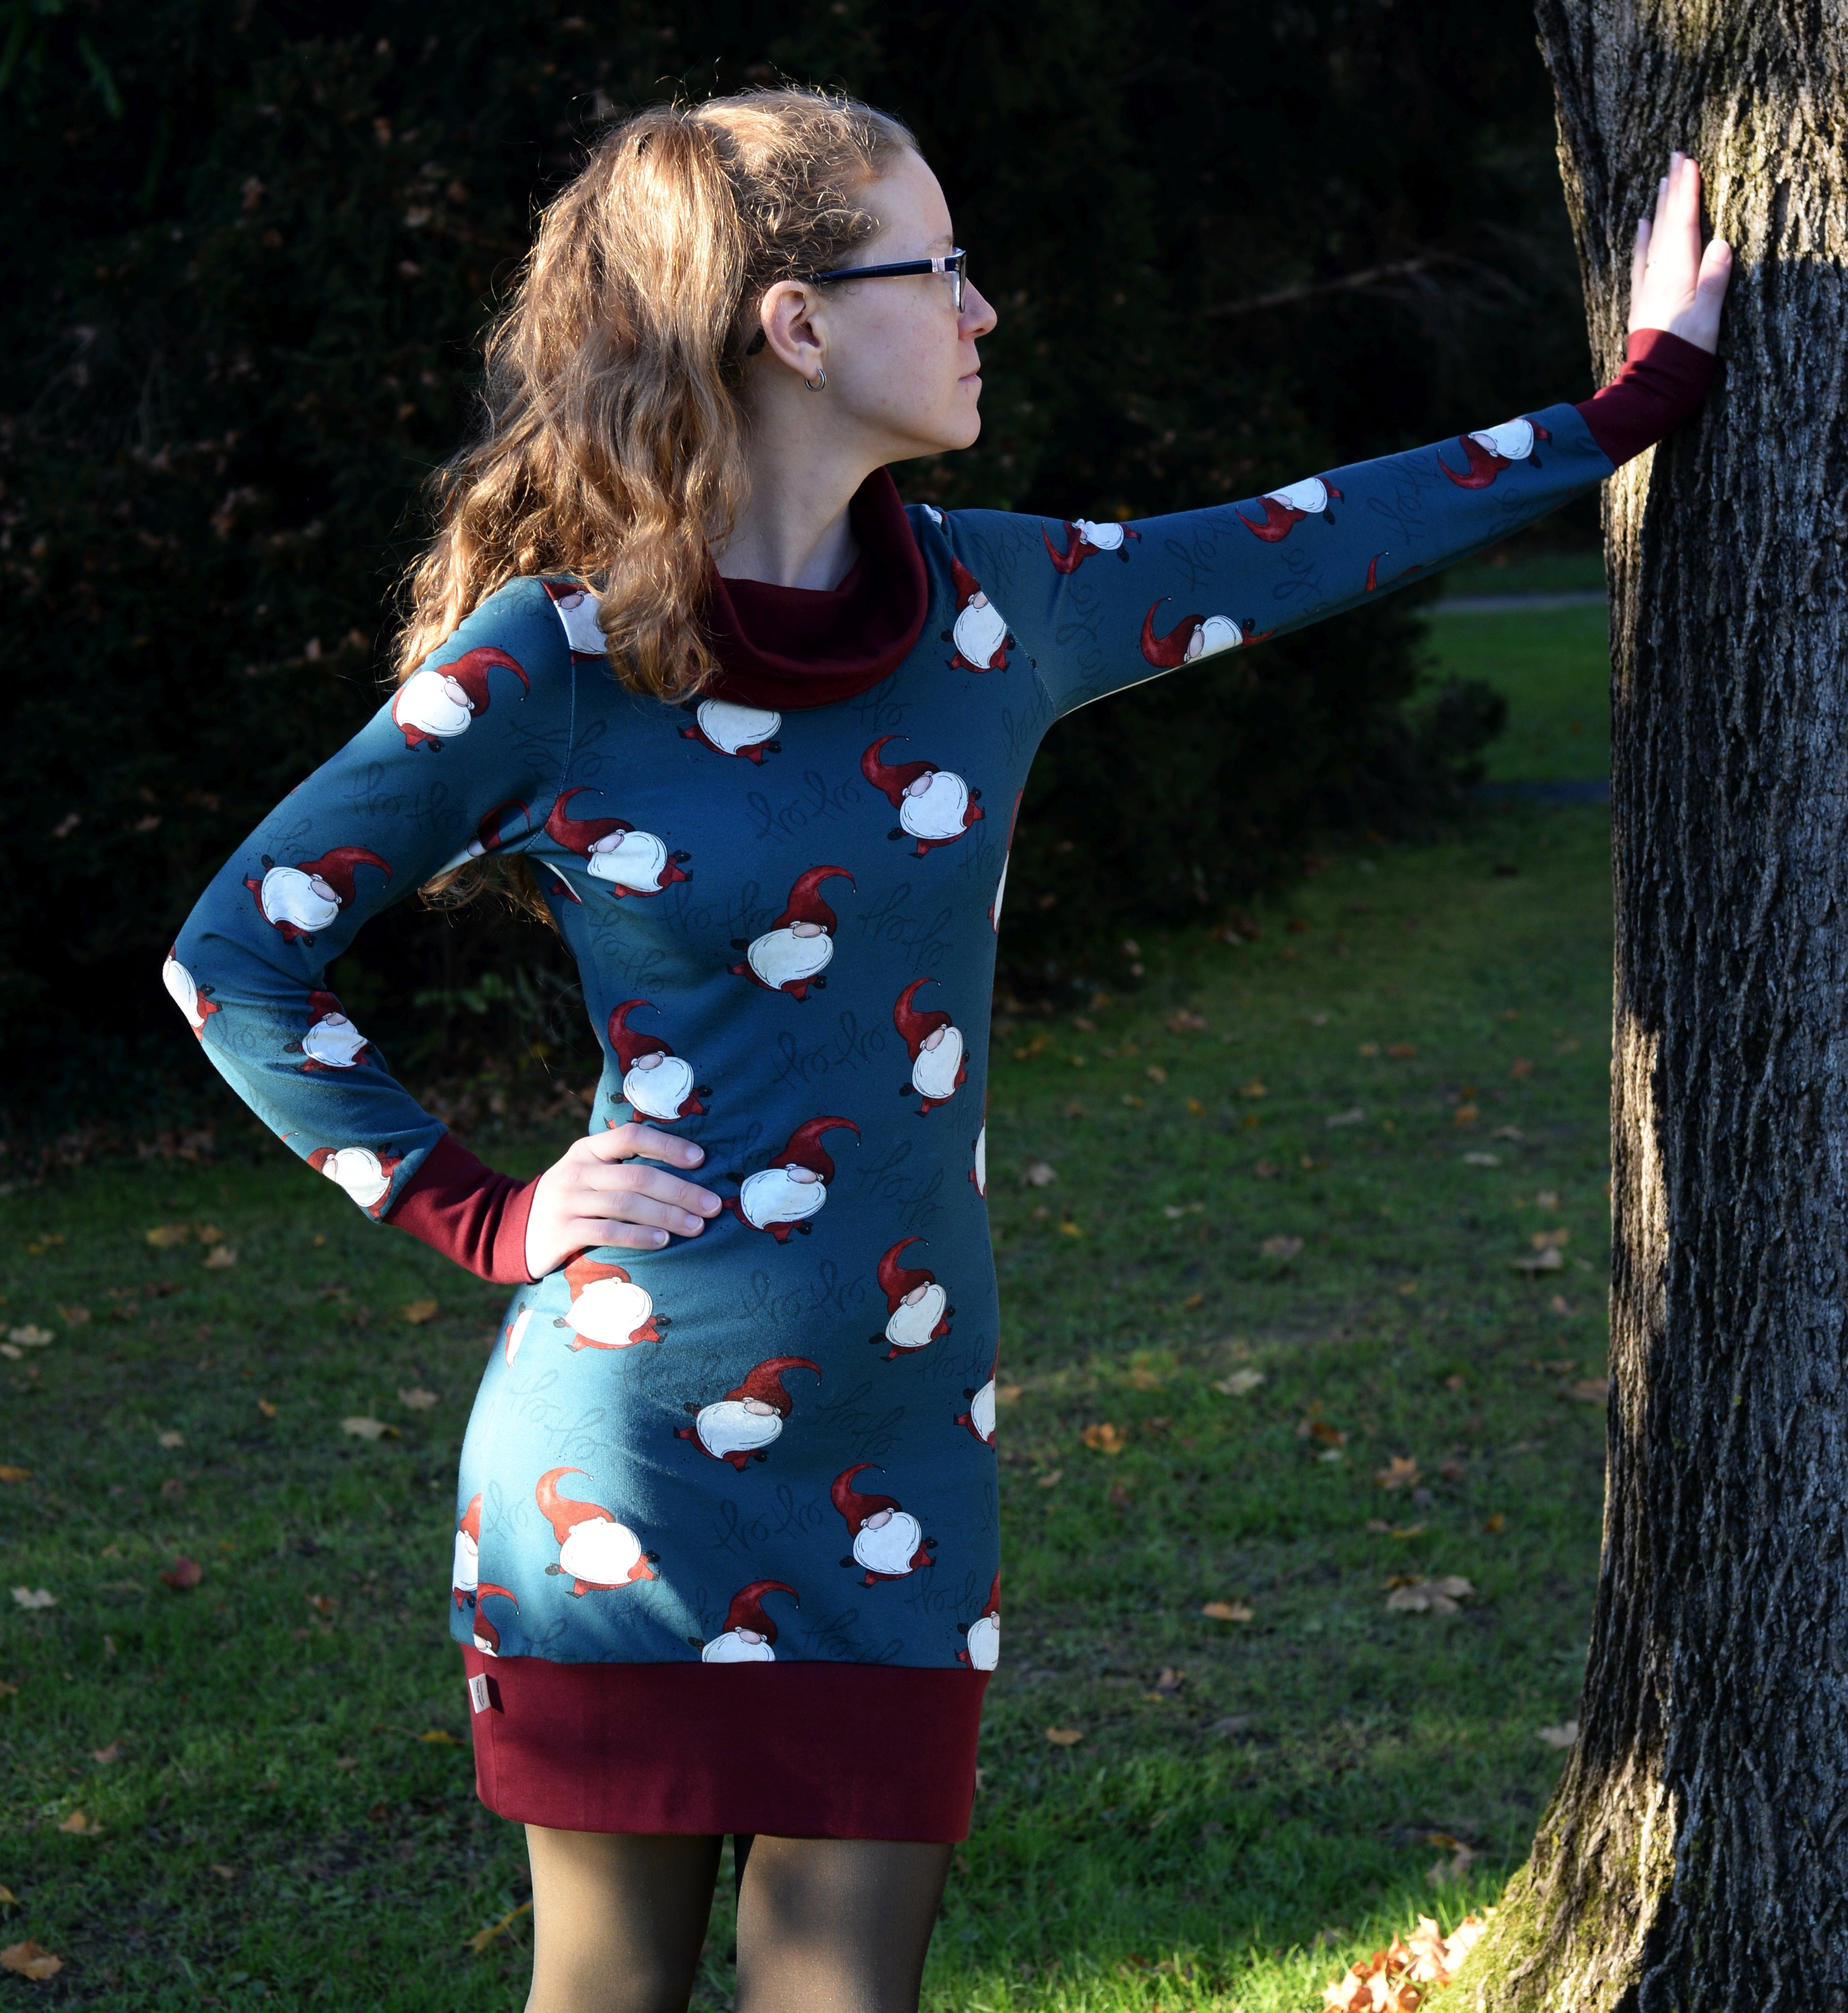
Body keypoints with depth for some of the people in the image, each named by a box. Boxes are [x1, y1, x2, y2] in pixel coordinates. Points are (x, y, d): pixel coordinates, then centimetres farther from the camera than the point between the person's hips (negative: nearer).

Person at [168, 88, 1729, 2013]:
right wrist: (483, 1217, -5)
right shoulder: (546, 660, -9)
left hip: (902, 1460, 4)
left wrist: (1640, 394, 24)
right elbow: (236, 956, -3)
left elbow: (1315, 539, 18)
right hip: (632, 1457, -4)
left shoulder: (993, 605, 5)